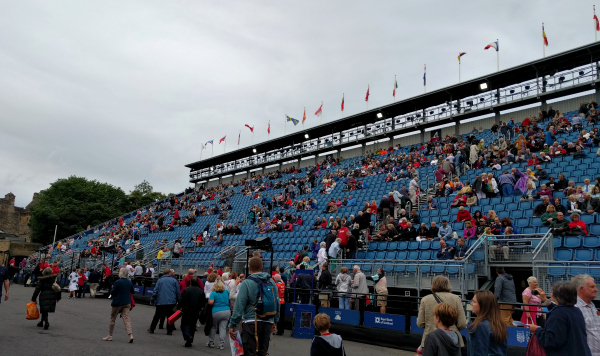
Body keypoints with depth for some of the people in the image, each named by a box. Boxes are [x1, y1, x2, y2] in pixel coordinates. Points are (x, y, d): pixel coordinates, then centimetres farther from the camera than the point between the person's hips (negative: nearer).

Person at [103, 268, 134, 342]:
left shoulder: (118, 282, -16)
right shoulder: (130, 282, 3)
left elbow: (112, 293, -10)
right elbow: (132, 292, 14)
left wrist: (112, 288, 8)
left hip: (117, 303, -5)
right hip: (127, 303, 5)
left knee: (112, 319, 12)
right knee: (126, 319, 0)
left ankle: (110, 336, 22)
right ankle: (130, 334, -16)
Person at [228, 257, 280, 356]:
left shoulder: (246, 283, -11)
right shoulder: (271, 282, 5)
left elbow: (239, 306, -14)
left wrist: (232, 325, -8)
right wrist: (275, 322, 21)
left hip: (251, 323, -5)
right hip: (268, 323, 5)